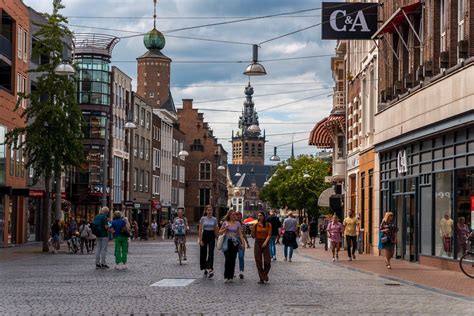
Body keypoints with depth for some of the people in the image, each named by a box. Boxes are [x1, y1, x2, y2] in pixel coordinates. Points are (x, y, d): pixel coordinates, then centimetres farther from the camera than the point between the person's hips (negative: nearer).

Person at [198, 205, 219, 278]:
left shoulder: (214, 219, 5)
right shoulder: (203, 219, 0)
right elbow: (200, 230, -2)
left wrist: (217, 229, -6)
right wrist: (200, 240, -8)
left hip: (211, 236, 0)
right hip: (204, 236, 0)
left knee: (211, 253, -13)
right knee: (203, 254, 7)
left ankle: (210, 269, -24)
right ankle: (205, 269, 23)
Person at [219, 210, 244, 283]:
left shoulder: (237, 223, 7)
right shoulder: (225, 223, 5)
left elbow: (240, 234, 5)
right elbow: (220, 232, 9)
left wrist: (242, 242, -7)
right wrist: (225, 228, -8)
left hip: (235, 242, 1)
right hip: (227, 242, -1)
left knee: (233, 260, 2)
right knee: (227, 259, -11)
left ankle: (230, 277, 9)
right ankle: (226, 276, -7)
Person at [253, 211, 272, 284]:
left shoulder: (268, 225, 5)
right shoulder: (256, 225, 6)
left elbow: (269, 235, -3)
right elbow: (253, 236, 5)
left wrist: (265, 242, -17)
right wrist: (252, 230, -12)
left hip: (265, 243, -1)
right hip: (257, 243, 1)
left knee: (267, 261, -8)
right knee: (258, 262, -2)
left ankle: (265, 274, 20)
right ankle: (261, 279, 4)